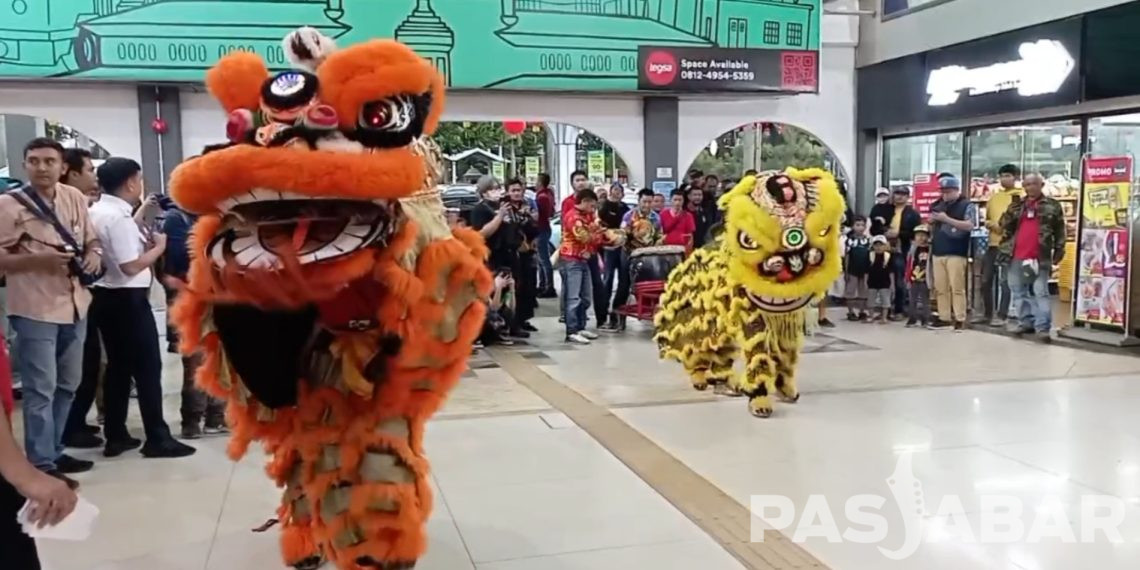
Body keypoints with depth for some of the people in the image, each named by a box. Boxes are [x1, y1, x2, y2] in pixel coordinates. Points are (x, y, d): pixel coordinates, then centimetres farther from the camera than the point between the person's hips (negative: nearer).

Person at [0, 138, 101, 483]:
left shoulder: (75, 199, 7)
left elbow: (91, 240, 18)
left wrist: (94, 256, -4)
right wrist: (38, 260, -22)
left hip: (75, 305, 6)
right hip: (34, 310, -6)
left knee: (67, 385, 15)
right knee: (41, 389, -4)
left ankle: (53, 452, 28)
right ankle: (40, 463, 4)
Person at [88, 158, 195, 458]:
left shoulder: (96, 212, 10)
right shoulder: (118, 217, -20)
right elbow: (131, 266, -24)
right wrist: (158, 247, -10)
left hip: (106, 297, 10)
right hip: (127, 299, -10)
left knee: (118, 366, 14)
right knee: (147, 367, -2)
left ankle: (115, 436, 19)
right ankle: (157, 438, 3)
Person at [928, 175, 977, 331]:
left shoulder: (967, 205, -1)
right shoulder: (938, 205, 16)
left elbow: (969, 225, -13)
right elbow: (932, 227, 25)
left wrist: (947, 219, -17)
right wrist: (932, 221, 1)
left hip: (956, 253, -6)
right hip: (937, 252, 6)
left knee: (957, 288, -8)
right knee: (940, 288, 5)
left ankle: (960, 319, -5)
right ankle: (944, 318, 10)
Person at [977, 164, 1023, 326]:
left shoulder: (1022, 197, -1)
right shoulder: (994, 197, 17)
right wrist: (991, 224, 1)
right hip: (993, 243, 6)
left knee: (1005, 281, -4)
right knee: (986, 280, 9)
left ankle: (1001, 315, 2)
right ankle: (987, 313, 20)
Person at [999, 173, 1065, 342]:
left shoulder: (1052, 206, 3)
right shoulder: (1016, 206, 13)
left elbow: (1060, 231, 3)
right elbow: (1005, 227, 12)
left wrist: (1058, 253, -2)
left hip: (1040, 258, -5)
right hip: (1016, 257, 5)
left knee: (1041, 292, -7)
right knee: (1019, 291, 11)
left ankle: (1042, 327, -7)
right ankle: (1026, 322, 22)